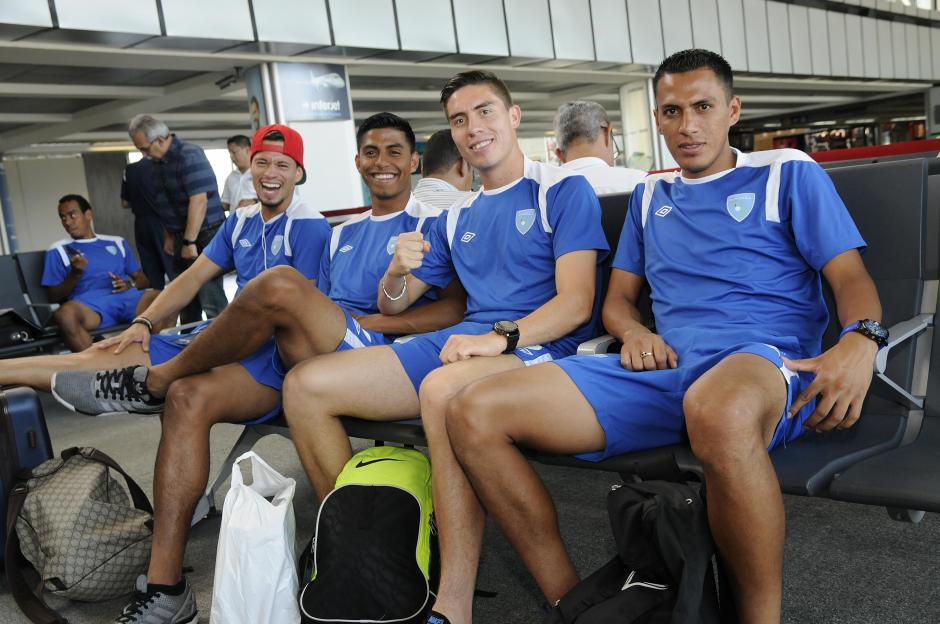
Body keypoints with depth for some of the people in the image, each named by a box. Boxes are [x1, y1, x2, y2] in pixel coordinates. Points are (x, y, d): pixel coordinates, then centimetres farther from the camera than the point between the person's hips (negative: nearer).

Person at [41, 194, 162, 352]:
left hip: (127, 297, 2)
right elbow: (54, 297, 13)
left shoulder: (117, 242, 28)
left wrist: (130, 284, 0)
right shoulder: (58, 250, 21)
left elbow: (143, 280, 24)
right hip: (89, 304, -1)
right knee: (64, 314, -40)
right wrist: (75, 274, -4)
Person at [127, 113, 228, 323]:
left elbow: (198, 200, -22)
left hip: (204, 235, -9)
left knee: (211, 300, -10)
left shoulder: (189, 155, -15)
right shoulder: (159, 162, 13)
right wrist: (170, 235, 15)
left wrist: (190, 242, -21)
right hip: (182, 236, 9)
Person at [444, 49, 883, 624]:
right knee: (473, 412, -14)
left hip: (768, 363, -4)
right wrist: (634, 332, 1)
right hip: (664, 371, 5)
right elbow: (618, 299, 26)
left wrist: (860, 342, -17)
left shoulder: (788, 172, 14)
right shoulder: (650, 196, 26)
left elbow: (852, 277, 6)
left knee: (718, 409, -46)